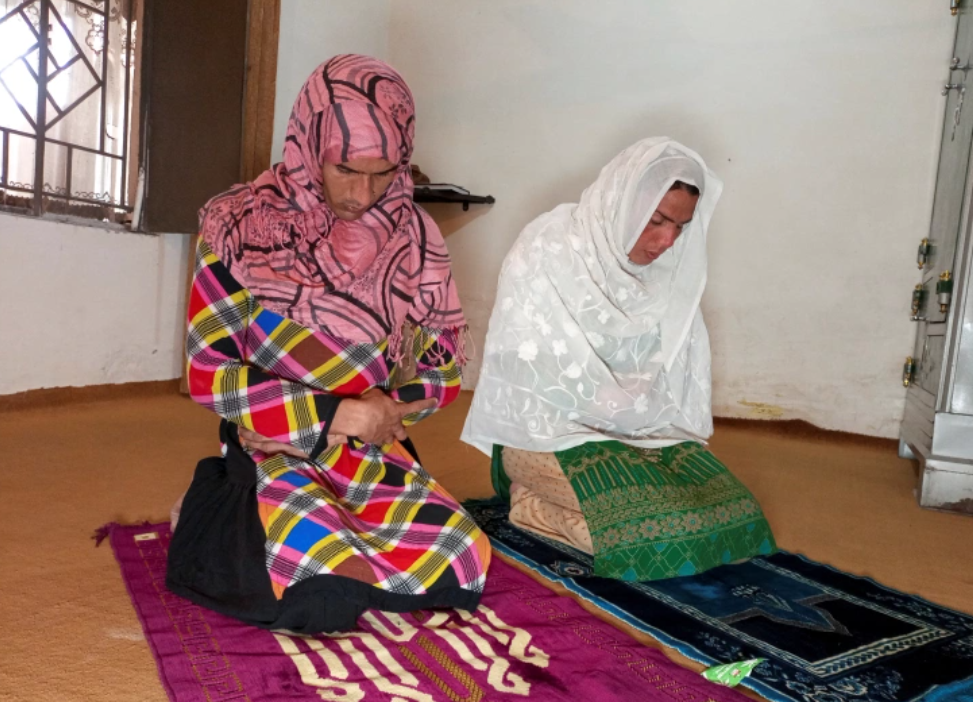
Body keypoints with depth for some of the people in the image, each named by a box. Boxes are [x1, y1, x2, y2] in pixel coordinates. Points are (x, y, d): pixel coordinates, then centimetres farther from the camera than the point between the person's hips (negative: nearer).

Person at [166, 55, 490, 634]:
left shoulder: (413, 238, 0)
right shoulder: (243, 227, -8)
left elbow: (441, 373, 4)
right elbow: (209, 375, -9)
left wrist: (378, 413, -15)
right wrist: (330, 415, -18)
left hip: (376, 455, 3)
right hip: (274, 452, -3)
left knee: (464, 562, -18)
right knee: (327, 595, -26)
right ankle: (225, 517, 7)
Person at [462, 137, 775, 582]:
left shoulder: (668, 267, 5)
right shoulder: (547, 250, -14)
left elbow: (680, 360, 11)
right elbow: (546, 370, -17)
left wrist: (677, 432, 0)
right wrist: (632, 413, -11)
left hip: (645, 429, 7)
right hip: (549, 427, -7)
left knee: (735, 514, -8)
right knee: (658, 529, -23)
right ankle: (530, 496, 0)